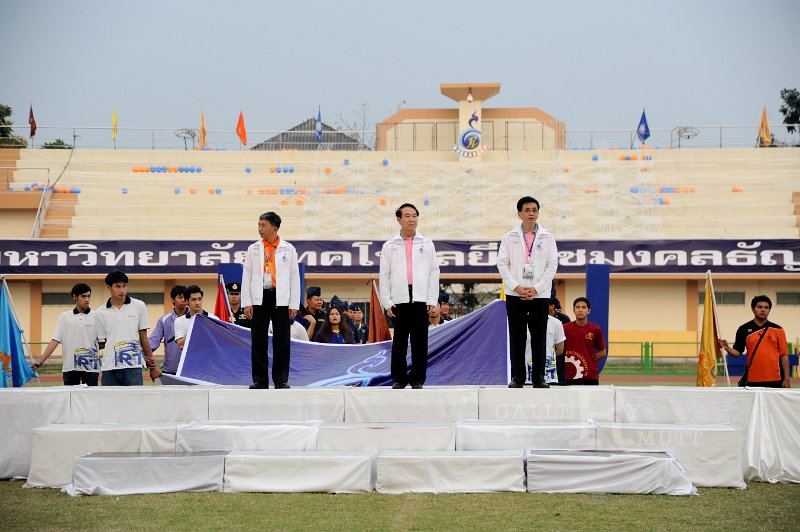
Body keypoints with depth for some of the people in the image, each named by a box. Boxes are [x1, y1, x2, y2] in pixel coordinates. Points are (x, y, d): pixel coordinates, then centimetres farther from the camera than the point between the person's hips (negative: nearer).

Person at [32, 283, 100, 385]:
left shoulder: (96, 317, 3)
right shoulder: (64, 317, 8)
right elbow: (55, 341, 6)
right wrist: (41, 361, -1)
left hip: (90, 367, -1)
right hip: (69, 367, 1)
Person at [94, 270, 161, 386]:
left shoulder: (139, 306, 5)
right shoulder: (100, 313, 6)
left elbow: (143, 337, 8)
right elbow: (101, 343, 10)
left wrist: (152, 366, 9)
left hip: (133, 366, -1)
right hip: (110, 367, 1)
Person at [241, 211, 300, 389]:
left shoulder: (288, 249, 6)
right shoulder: (253, 249, 9)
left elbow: (295, 277, 5)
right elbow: (247, 276, 7)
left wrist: (294, 304, -2)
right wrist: (247, 303, -1)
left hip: (281, 299, -1)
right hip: (259, 299, 1)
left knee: (282, 341, 1)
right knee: (258, 341, 2)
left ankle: (281, 379, 9)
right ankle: (260, 379, 8)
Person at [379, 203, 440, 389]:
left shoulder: (426, 244, 10)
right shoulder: (390, 246, 8)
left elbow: (434, 272, 7)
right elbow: (384, 275, 6)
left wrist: (432, 299, -1)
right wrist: (387, 301, -1)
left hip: (421, 298, 0)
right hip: (399, 298, 0)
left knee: (420, 340, 1)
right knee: (399, 340, 2)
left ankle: (418, 379, 7)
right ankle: (399, 379, 9)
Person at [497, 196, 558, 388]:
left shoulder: (547, 238, 7)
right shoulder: (509, 237, 6)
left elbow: (552, 266, 2)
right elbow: (502, 264, 2)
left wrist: (536, 288, -7)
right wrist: (516, 287, -9)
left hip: (540, 295, 0)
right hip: (515, 295, 0)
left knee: (539, 337, 1)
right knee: (516, 337, 0)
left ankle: (538, 378, 6)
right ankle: (517, 377, 5)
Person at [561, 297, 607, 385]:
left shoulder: (596, 329, 4)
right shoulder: (565, 328, 1)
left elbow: (602, 352, 11)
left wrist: (589, 361, 0)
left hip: (591, 376, 1)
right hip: (571, 376, -1)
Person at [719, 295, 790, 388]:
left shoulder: (778, 330, 5)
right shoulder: (744, 329, 6)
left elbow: (784, 355, 4)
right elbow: (737, 352, 5)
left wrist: (786, 379, -2)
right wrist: (727, 348, -17)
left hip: (774, 380, 0)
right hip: (753, 380, 0)